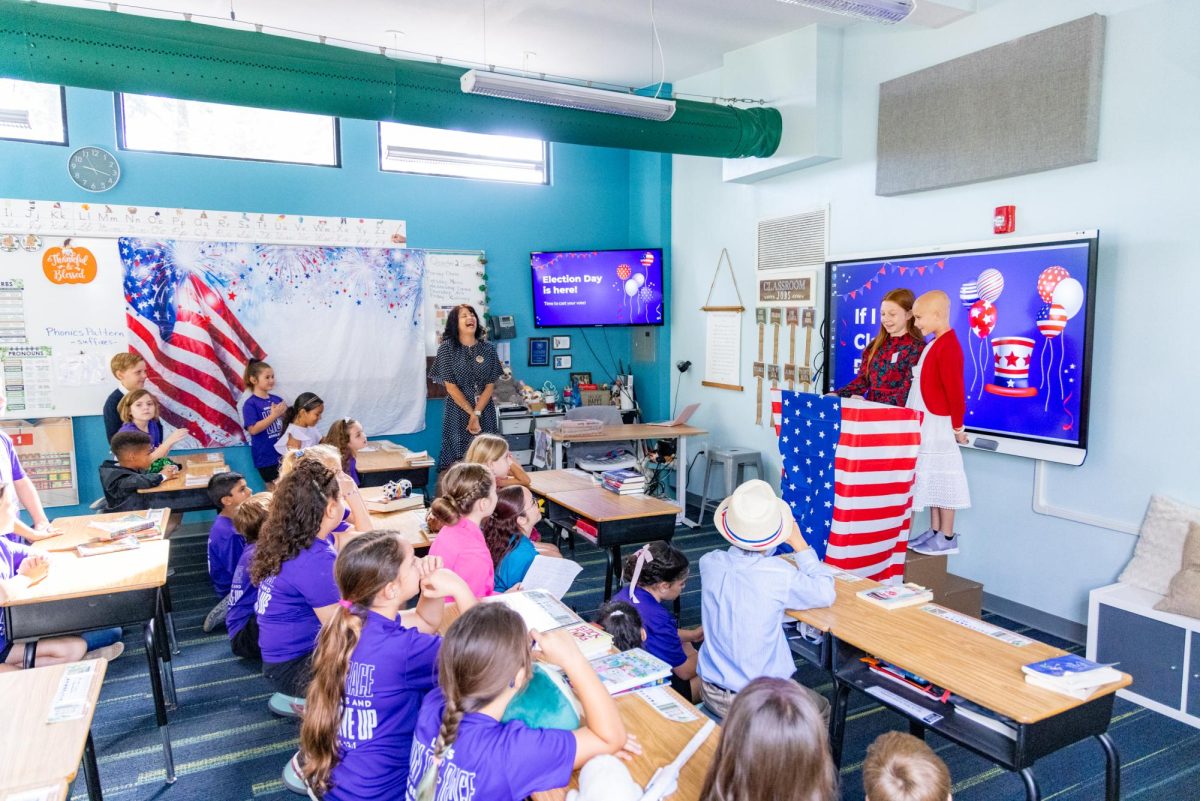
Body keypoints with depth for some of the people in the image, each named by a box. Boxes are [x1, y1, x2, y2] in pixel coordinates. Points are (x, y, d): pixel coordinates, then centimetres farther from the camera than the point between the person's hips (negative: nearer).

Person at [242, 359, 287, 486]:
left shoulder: (277, 400, 5)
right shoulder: (250, 404, -11)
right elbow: (253, 429, -19)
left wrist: (284, 414, -7)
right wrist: (274, 415, -21)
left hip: (282, 452, 5)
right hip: (265, 456, -5)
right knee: (274, 488, 5)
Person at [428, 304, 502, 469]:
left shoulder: (488, 348, 5)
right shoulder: (447, 348, -2)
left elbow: (490, 385, 1)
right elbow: (450, 386, -6)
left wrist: (477, 414, -11)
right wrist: (471, 413, -10)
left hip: (485, 414, 2)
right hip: (458, 413, -2)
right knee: (458, 460, -2)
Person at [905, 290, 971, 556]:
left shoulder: (947, 347, -18)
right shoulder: (934, 345, 12)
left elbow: (955, 391, -19)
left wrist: (957, 427, -13)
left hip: (939, 425, -9)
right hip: (925, 424, 10)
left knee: (941, 478, -1)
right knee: (929, 478, 14)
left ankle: (947, 538, 9)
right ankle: (934, 531, 24)